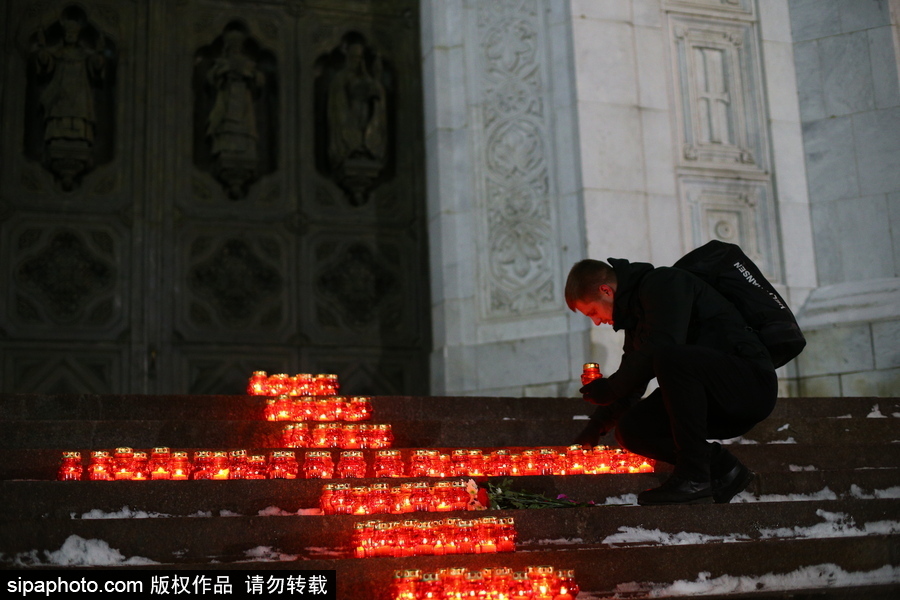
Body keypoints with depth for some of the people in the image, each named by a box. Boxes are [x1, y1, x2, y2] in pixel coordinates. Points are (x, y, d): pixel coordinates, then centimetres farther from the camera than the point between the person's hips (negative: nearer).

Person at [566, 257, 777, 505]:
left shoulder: (664, 283, -12)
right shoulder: (635, 310, 16)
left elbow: (658, 351, -26)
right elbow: (632, 375, 23)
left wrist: (609, 389, -14)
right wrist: (595, 427, 17)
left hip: (751, 382, -9)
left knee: (670, 359, -35)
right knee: (629, 430, -4)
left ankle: (693, 476, -26)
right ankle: (721, 468, 3)